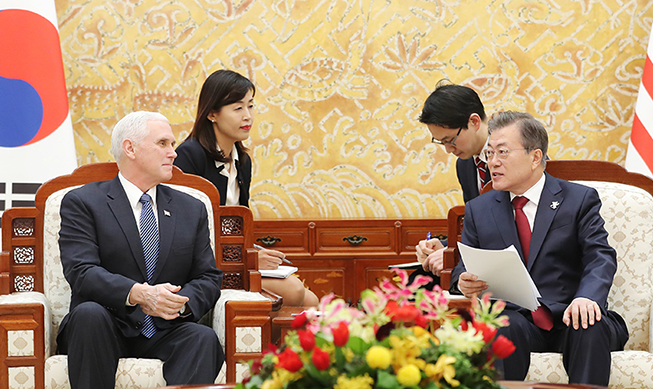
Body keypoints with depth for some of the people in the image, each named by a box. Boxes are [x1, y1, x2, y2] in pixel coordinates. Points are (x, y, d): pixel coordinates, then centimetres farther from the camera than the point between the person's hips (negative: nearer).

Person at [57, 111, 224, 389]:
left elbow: (209, 278, 10)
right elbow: (80, 272, -11)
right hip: (106, 332, -2)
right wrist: (138, 294, -28)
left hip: (164, 334, 2)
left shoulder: (192, 210, 17)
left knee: (204, 338, -29)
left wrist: (182, 301, -14)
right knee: (89, 312, -35)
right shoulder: (82, 202, 3)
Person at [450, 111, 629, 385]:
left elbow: (601, 257, -5)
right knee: (505, 327, -34)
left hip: (568, 319, -1)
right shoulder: (478, 210, 16)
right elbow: (464, 265, 17)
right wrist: (463, 280, -10)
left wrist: (586, 297, -27)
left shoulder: (579, 199, 7)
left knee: (591, 328, -34)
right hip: (516, 318, 1)